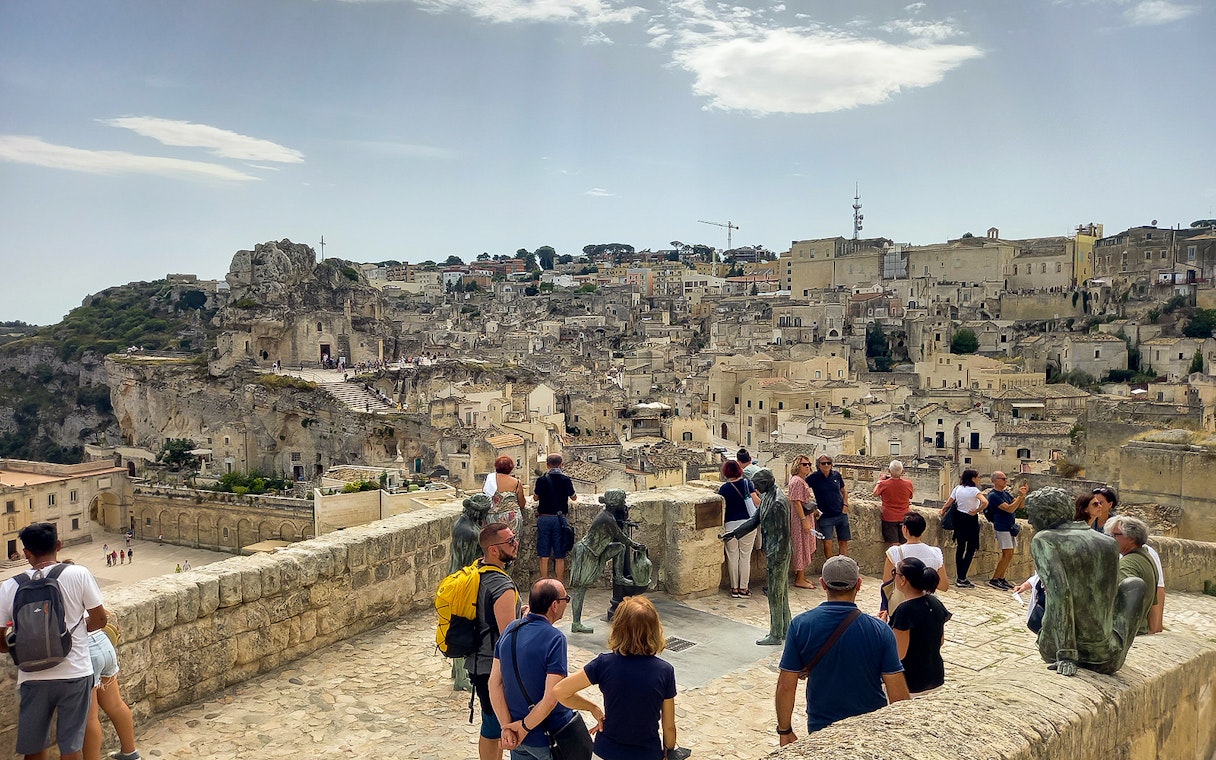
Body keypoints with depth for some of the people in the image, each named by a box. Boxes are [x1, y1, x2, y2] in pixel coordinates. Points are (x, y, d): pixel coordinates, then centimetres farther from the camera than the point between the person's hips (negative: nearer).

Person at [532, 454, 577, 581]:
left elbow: (536, 497, 12)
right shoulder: (566, 480, -3)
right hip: (560, 518, 0)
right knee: (559, 557, 6)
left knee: (544, 557, 6)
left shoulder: (541, 480, -4)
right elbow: (574, 498, 13)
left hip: (544, 518, 0)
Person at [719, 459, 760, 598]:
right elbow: (756, 501, -8)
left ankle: (734, 588, 12)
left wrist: (721, 526, 12)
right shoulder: (747, 483, -2)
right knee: (745, 556, 7)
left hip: (730, 525, -1)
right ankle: (743, 588, 9)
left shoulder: (724, 488, -3)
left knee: (732, 557, 8)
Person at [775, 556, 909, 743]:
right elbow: (898, 693, -12)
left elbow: (786, 686, -10)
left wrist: (785, 731, 2)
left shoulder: (801, 625, -13)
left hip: (821, 729, 0)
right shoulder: (880, 630, -14)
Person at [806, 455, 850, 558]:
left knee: (844, 542, 8)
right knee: (827, 544, -11)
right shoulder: (814, 477, -8)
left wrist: (845, 504, 2)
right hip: (825, 516, -3)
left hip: (841, 514, 3)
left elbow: (844, 491, 17)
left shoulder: (836, 475, 3)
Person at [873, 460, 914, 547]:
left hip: (889, 518, -2)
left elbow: (875, 494, 6)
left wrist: (880, 480, 19)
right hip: (904, 518, 2)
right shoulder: (908, 484, -9)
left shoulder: (884, 484, -15)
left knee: (894, 544, -1)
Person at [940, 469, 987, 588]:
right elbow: (985, 502, -27)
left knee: (960, 547, 11)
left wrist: (943, 511, 24)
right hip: (971, 520, -6)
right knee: (971, 549, -1)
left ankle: (960, 578, 13)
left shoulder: (957, 488, 4)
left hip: (959, 518, 6)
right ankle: (962, 579, -8)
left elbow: (948, 503, 7)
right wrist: (975, 512, -14)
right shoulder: (974, 490, -12)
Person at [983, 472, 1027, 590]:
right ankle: (994, 580, -5)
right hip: (1001, 526, -9)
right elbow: (1009, 509, -21)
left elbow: (1020, 506, 11)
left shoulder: (1006, 493, 13)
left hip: (1010, 526, 9)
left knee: (1008, 554, 10)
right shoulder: (993, 495, -14)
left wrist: (1023, 495, -4)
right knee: (1007, 554, -10)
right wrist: (1020, 496, -20)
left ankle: (1001, 578, 16)